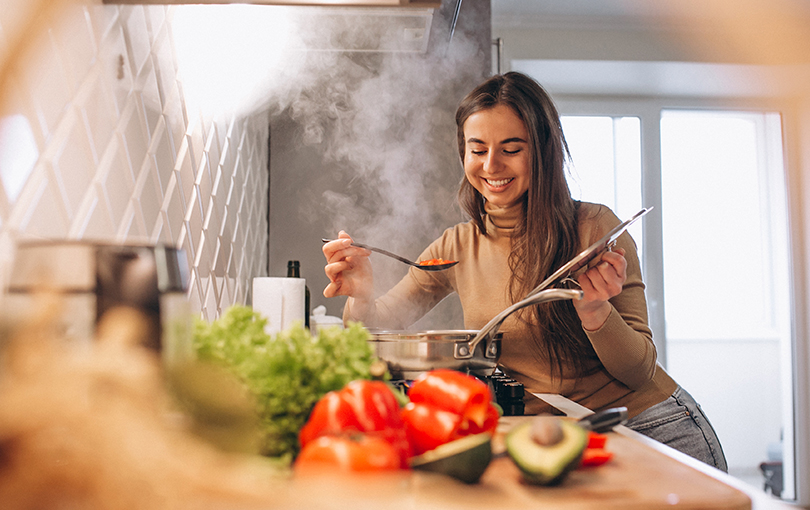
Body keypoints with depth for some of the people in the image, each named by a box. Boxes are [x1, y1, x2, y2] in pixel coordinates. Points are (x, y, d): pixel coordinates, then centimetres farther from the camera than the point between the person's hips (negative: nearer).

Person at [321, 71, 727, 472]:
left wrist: (594, 311, -29)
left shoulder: (595, 228, -12)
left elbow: (640, 372, -9)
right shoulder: (457, 248, 0)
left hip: (653, 429, -3)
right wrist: (362, 295, -22)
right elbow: (379, 327, 0)